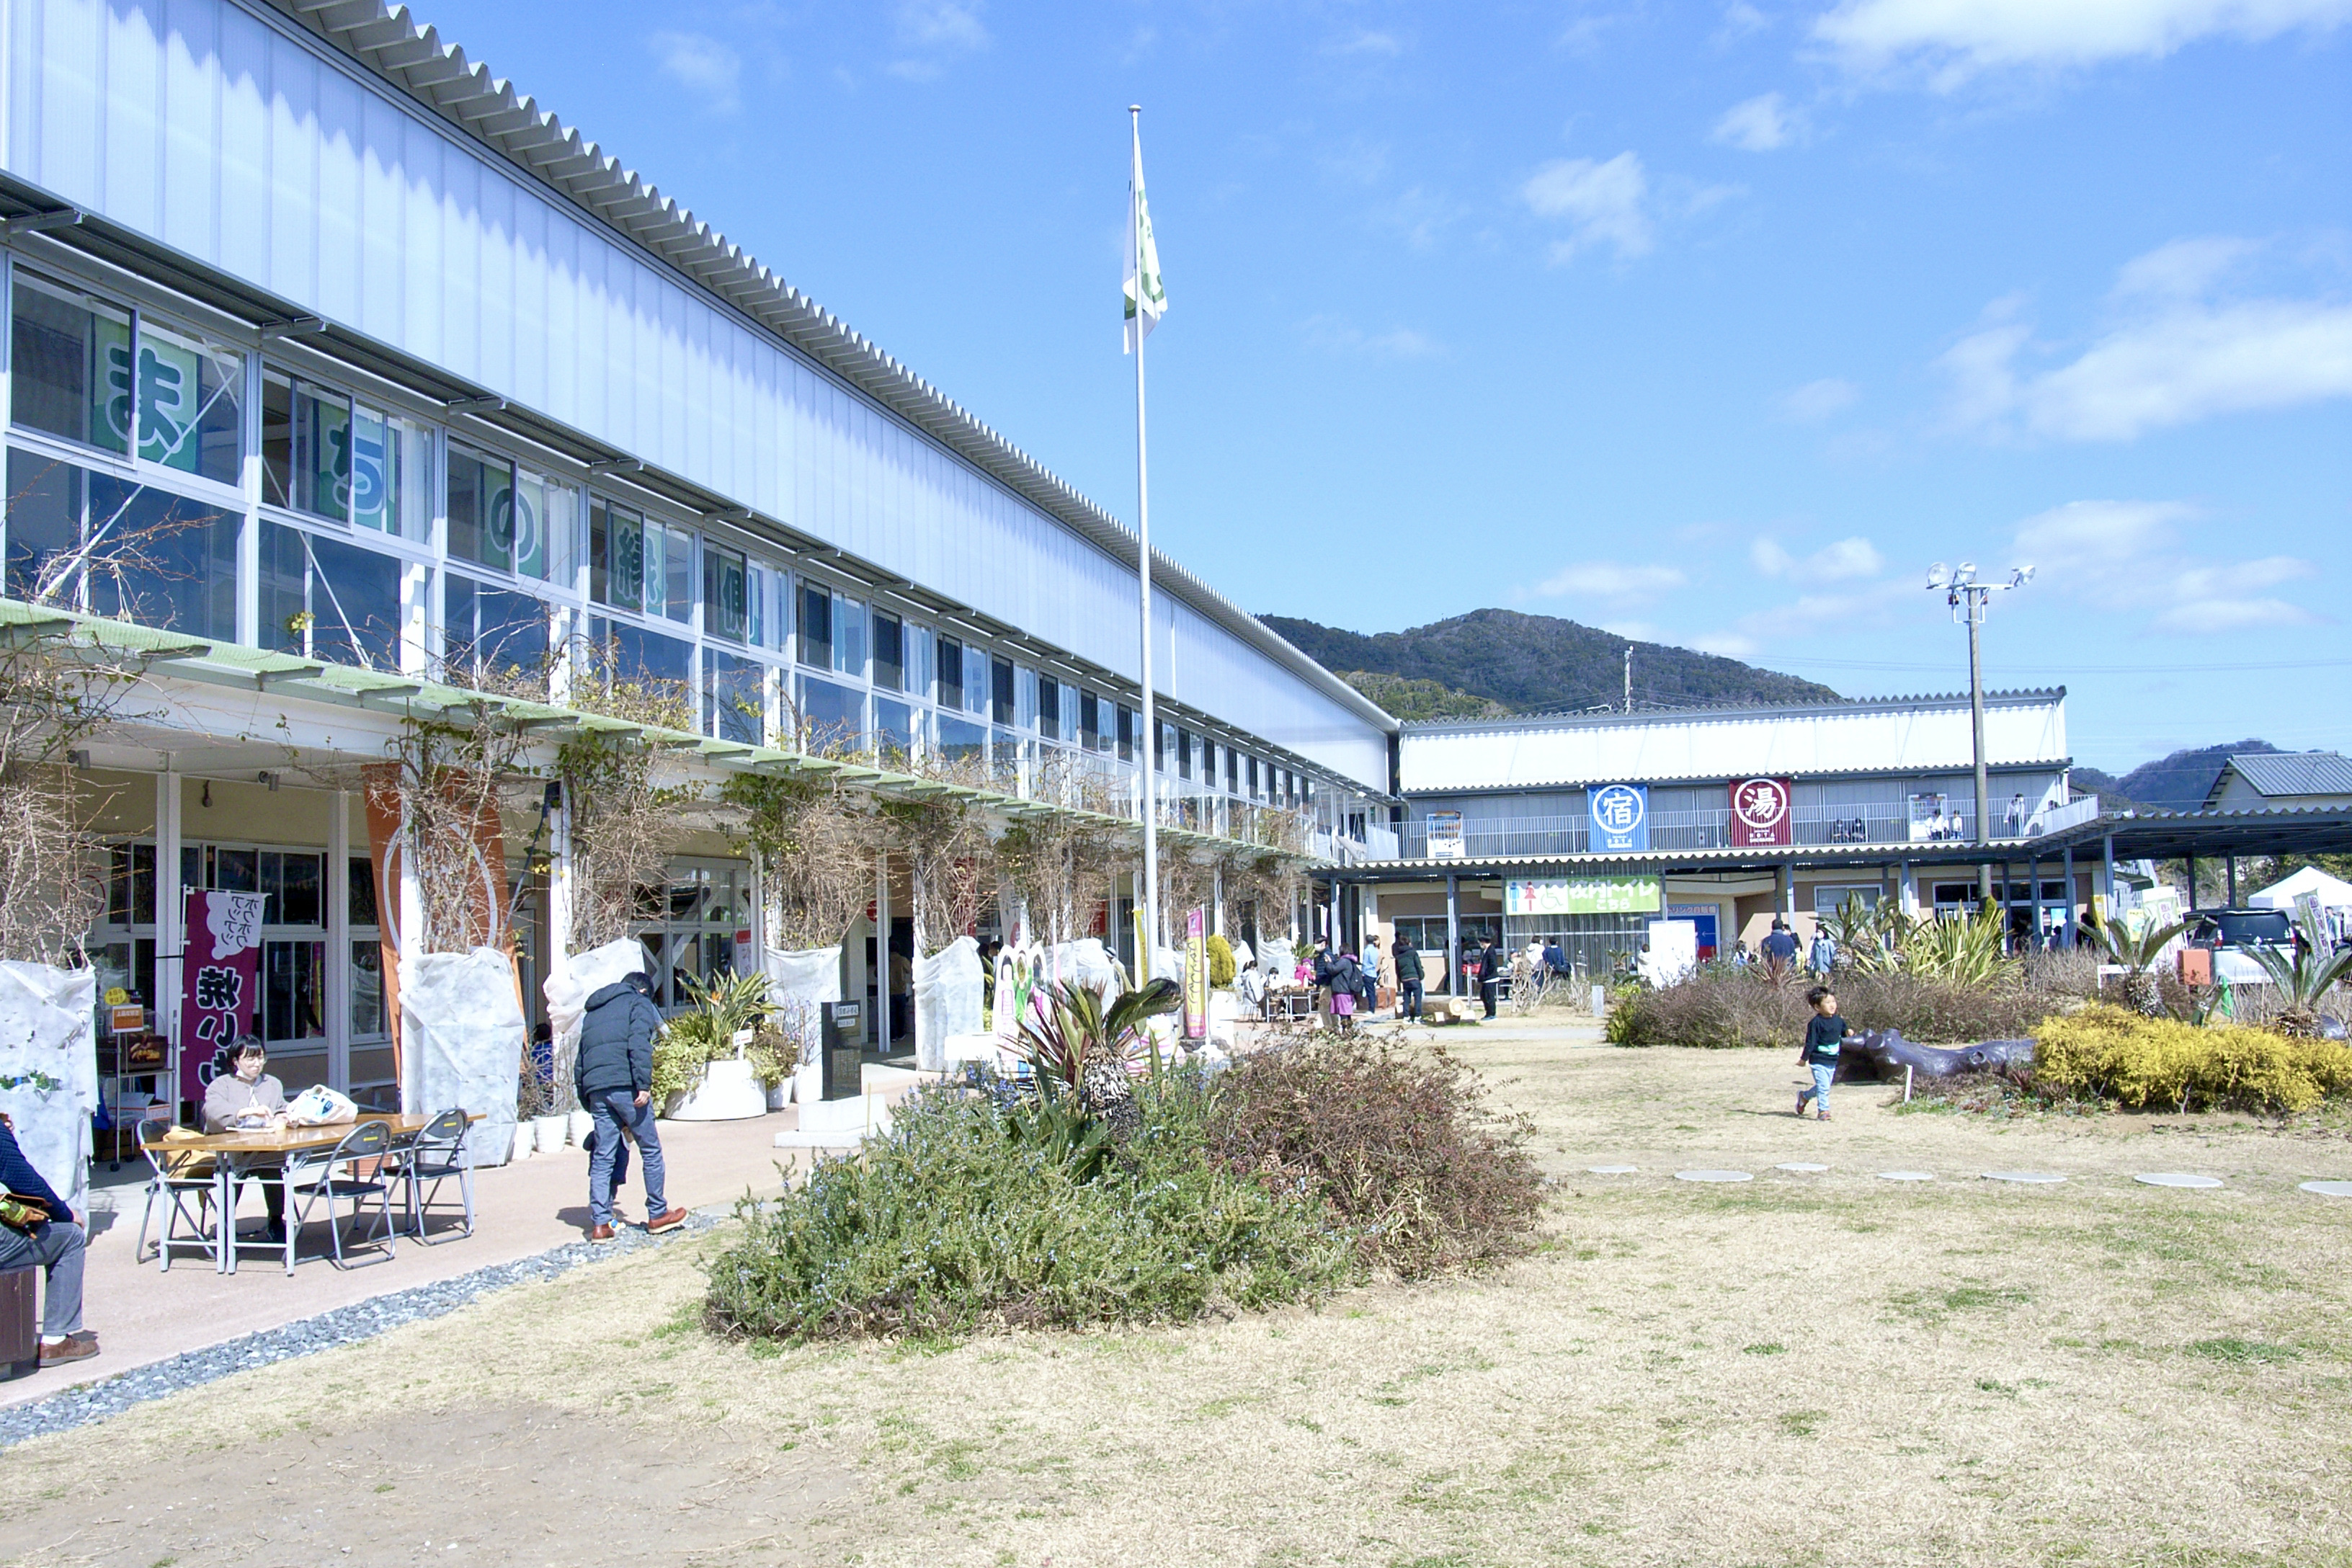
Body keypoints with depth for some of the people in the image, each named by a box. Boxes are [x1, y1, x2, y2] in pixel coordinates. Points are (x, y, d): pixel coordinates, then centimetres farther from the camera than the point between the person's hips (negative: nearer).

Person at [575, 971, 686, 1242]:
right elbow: (639, 1044, -9)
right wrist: (644, 1085, -15)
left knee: (602, 1158, 7)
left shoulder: (593, 1012, 29)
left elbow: (580, 1063, 24)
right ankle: (657, 1214, 12)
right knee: (651, 1151, 6)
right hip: (625, 1085, -6)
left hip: (595, 1090, 6)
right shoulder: (639, 1002, 10)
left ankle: (599, 1223, 2)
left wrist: (588, 1102, 23)